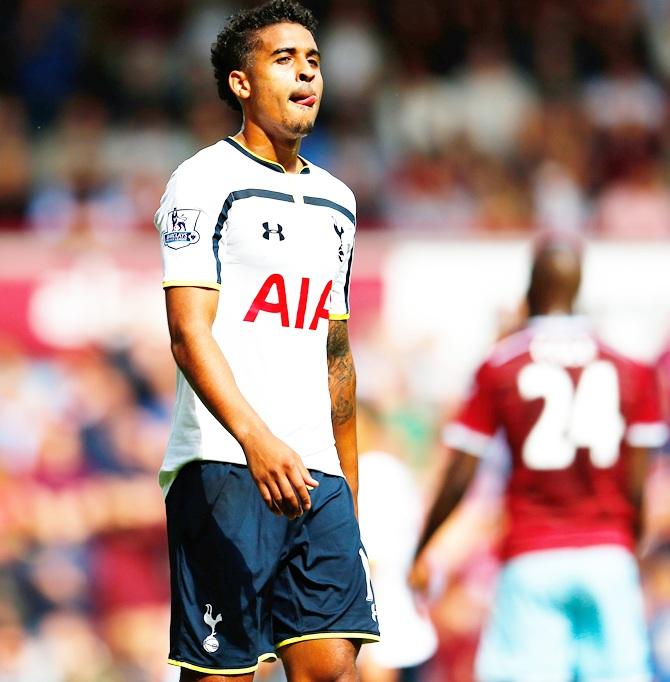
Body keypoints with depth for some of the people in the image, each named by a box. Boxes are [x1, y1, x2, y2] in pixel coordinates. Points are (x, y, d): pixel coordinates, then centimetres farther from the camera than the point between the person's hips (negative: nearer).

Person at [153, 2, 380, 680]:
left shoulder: (336, 201, 20)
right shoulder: (206, 181, -3)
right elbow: (190, 334, -14)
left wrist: (348, 489, 22)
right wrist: (256, 438, -29)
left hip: (316, 474, 6)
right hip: (223, 469, -6)